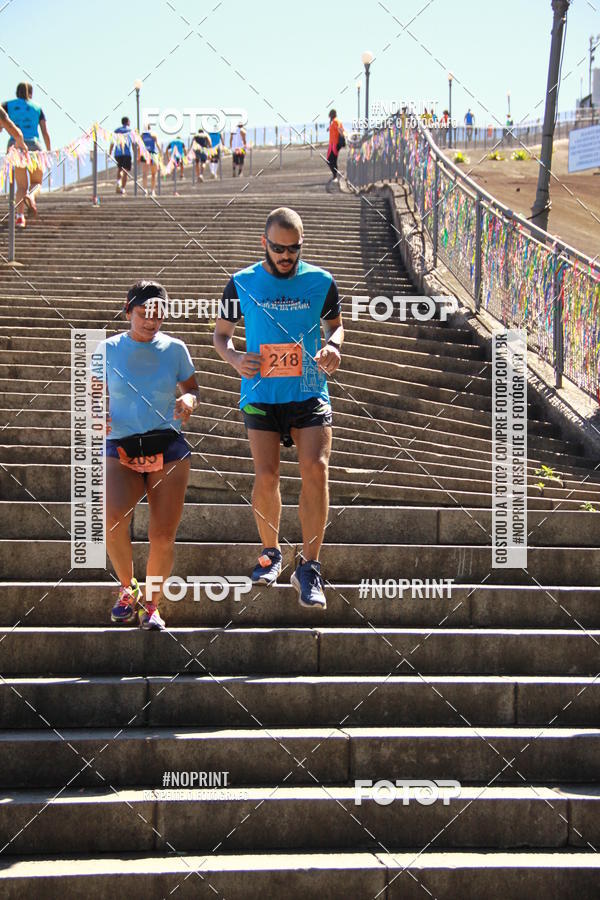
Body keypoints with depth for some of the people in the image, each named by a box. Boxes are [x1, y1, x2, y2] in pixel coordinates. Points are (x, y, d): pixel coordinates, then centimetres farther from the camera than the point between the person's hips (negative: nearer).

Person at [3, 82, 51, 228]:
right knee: (36, 182, 16)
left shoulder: (8, 105, 13)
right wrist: (49, 151, 11)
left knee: (21, 186, 6)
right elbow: (45, 133, 5)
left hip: (15, 145, 0)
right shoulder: (37, 109, 13)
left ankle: (19, 216, -18)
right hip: (33, 145, 0)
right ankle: (31, 196, -22)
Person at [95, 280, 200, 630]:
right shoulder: (109, 349, 4)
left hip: (168, 448, 1)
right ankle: (128, 587, -1)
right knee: (112, 518, -26)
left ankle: (151, 604, 20)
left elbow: (192, 387, 16)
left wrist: (189, 399, -8)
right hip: (121, 450, -1)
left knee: (163, 536, -5)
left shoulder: (175, 349, 6)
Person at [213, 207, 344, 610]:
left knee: (316, 470, -15)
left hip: (310, 394, 0)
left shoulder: (321, 282, 3)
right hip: (261, 395, 0)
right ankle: (270, 551, 20)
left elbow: (336, 324, 19)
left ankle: (309, 568, -6)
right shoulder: (242, 283, 2)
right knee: (266, 476, -7)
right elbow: (221, 333, 13)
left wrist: (333, 346, -4)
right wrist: (234, 357, -8)